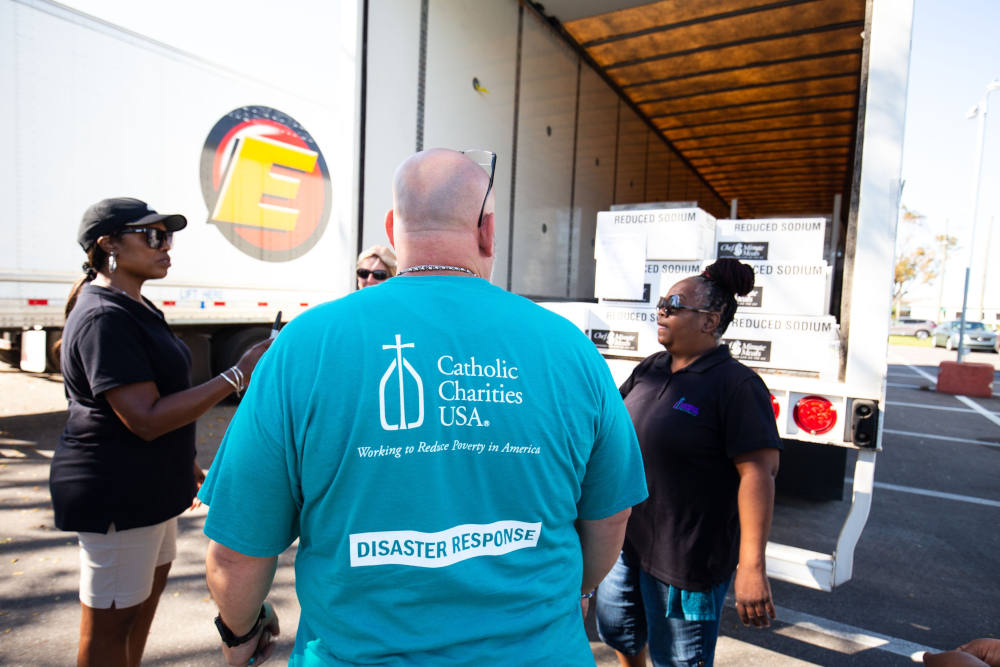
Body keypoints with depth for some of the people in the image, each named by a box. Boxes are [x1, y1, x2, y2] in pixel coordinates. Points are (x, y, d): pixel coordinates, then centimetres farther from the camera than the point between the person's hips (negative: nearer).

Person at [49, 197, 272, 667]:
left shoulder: (133, 306, 10)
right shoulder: (105, 318, -22)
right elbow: (146, 419, -29)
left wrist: (184, 463, 23)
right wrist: (239, 375, -32)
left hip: (147, 483, 10)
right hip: (115, 492, -10)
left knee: (151, 583, 25)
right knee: (111, 620, 6)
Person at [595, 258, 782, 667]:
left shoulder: (736, 384, -19)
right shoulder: (648, 370, 3)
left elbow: (758, 472, -23)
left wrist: (751, 568, -25)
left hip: (687, 557, -7)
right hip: (627, 540, 7)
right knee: (618, 631, 26)